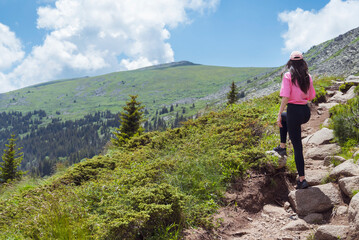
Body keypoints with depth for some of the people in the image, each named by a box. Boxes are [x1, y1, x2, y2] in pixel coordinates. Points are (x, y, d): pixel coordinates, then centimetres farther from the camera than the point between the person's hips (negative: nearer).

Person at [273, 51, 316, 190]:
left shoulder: (288, 76, -9)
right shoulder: (308, 77, 6)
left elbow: (285, 97, -17)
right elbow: (311, 97, 13)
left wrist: (279, 115, -11)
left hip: (294, 111, -6)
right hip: (306, 112, 6)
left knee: (297, 147, 2)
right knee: (284, 117, 36)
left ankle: (302, 180, 6)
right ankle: (282, 147, 35)